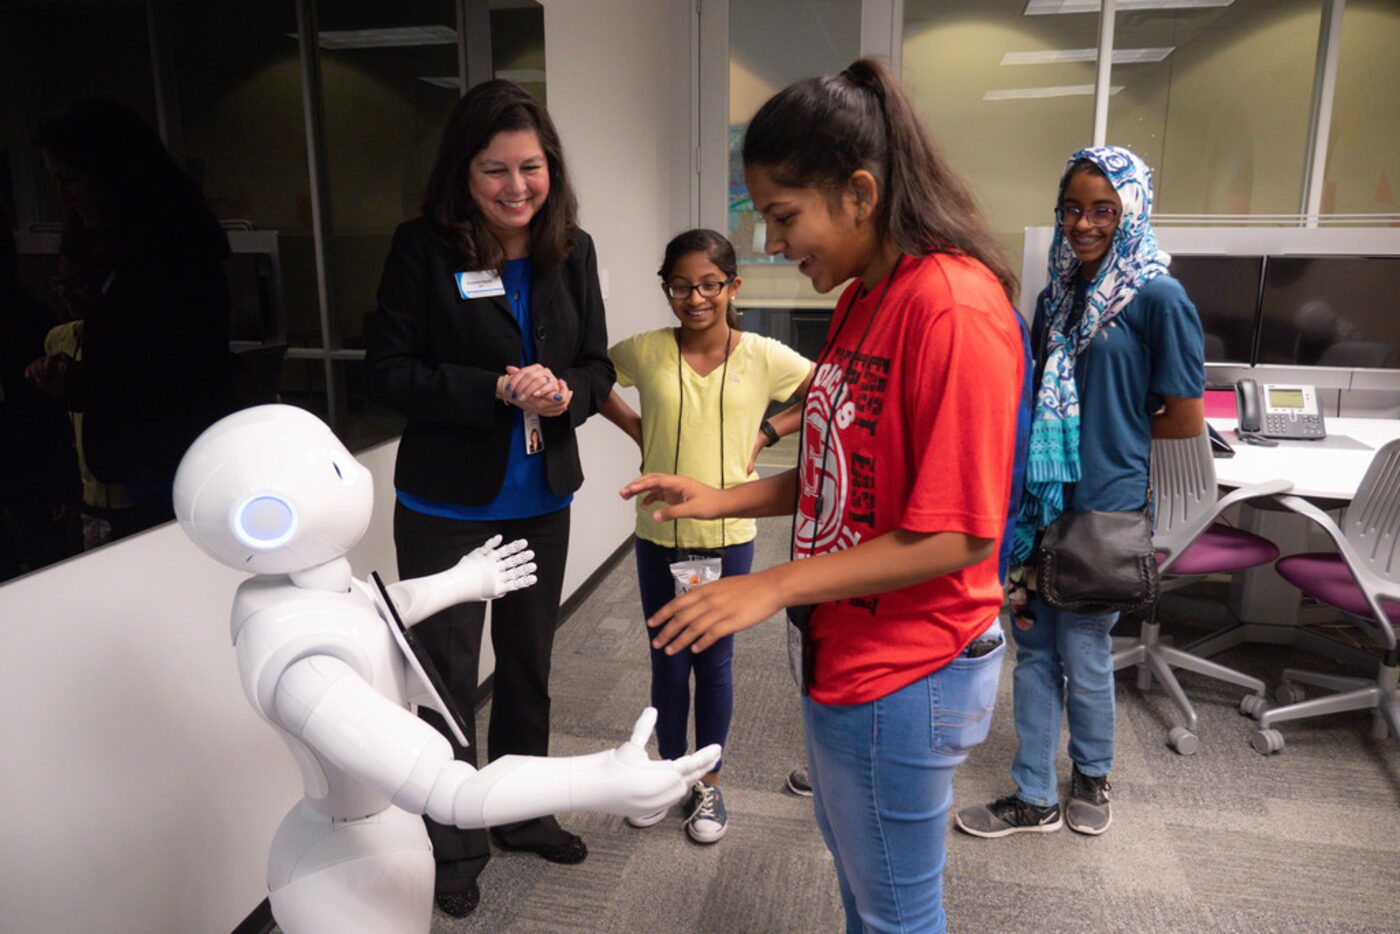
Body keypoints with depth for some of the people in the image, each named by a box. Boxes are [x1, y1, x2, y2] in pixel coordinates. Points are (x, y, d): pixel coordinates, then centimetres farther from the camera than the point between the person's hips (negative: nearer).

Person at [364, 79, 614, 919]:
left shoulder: (572, 250, -1)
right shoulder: (423, 249, -13)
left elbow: (597, 365, 3)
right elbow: (390, 372, -14)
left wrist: (565, 394, -19)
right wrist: (499, 390, -25)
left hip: (541, 500, 4)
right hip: (446, 506, -4)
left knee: (529, 668, 20)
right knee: (448, 677, 9)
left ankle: (523, 814, 43)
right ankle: (456, 844, 32)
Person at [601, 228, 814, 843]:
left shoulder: (763, 357, -9)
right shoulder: (645, 352, -7)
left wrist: (766, 433, -5)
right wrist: (635, 427, -1)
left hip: (727, 535, -1)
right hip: (659, 535, 1)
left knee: (715, 663, 13)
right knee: (667, 663, 14)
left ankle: (709, 783, 33)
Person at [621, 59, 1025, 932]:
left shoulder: (954, 308, -24)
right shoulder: (862, 298, 6)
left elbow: (958, 533, -24)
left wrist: (773, 587, -21)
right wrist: (725, 499, 1)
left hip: (905, 673, -8)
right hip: (841, 652, 8)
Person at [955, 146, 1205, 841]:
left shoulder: (1157, 299, -10)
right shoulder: (1056, 297, 9)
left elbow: (1186, 420, -7)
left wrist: (1108, 434, 0)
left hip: (1103, 508, -6)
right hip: (1040, 499, 6)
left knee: (1083, 655, 9)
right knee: (1034, 649, 11)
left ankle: (1091, 777, 37)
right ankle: (1034, 799, 26)